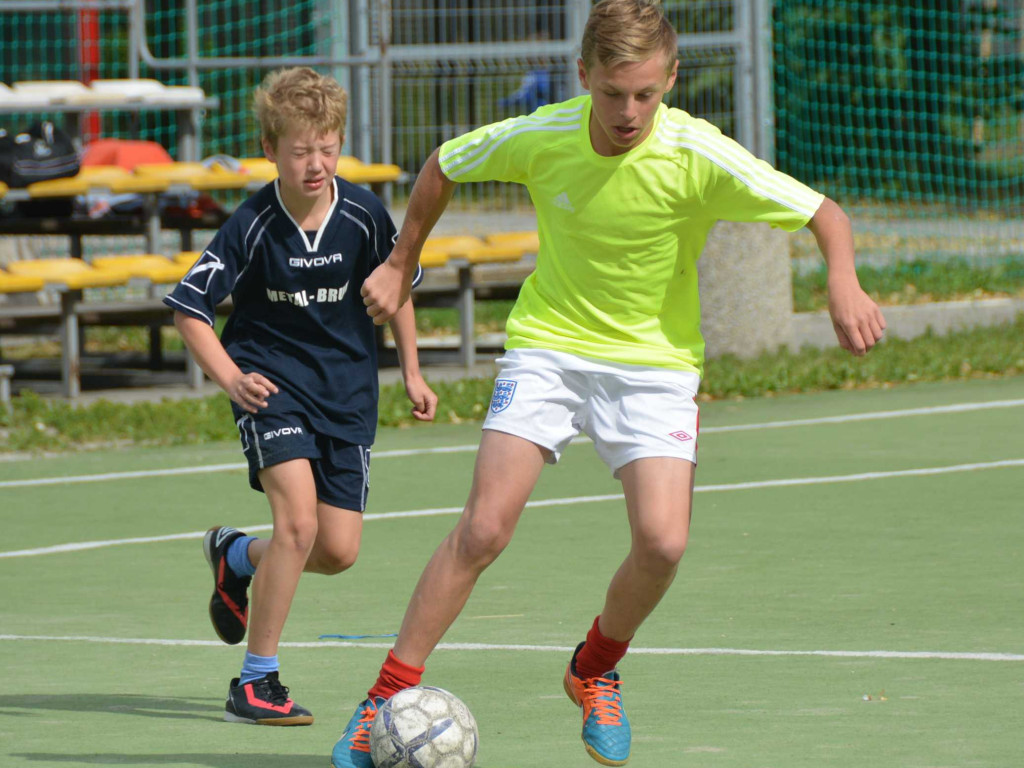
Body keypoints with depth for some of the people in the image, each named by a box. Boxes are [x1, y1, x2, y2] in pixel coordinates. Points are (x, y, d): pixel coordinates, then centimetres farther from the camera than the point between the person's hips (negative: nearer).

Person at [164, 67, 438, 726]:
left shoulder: (364, 214, -8)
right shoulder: (254, 226, -15)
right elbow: (189, 307, -7)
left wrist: (412, 373, 12)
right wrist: (230, 378, -20)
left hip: (347, 387, 4)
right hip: (272, 381, -4)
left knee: (339, 550, 0)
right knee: (298, 519, -22)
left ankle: (236, 557, 34)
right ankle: (256, 682, -11)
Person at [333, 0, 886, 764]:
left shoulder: (699, 157, -20)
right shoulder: (539, 138, -15)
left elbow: (822, 212, -14)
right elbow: (445, 165, 6)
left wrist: (844, 285, -33)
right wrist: (400, 265, 13)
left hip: (656, 359, 0)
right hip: (549, 340, 0)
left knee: (663, 542, -17)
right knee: (484, 529, -14)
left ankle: (595, 671, 13)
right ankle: (387, 698, -5)